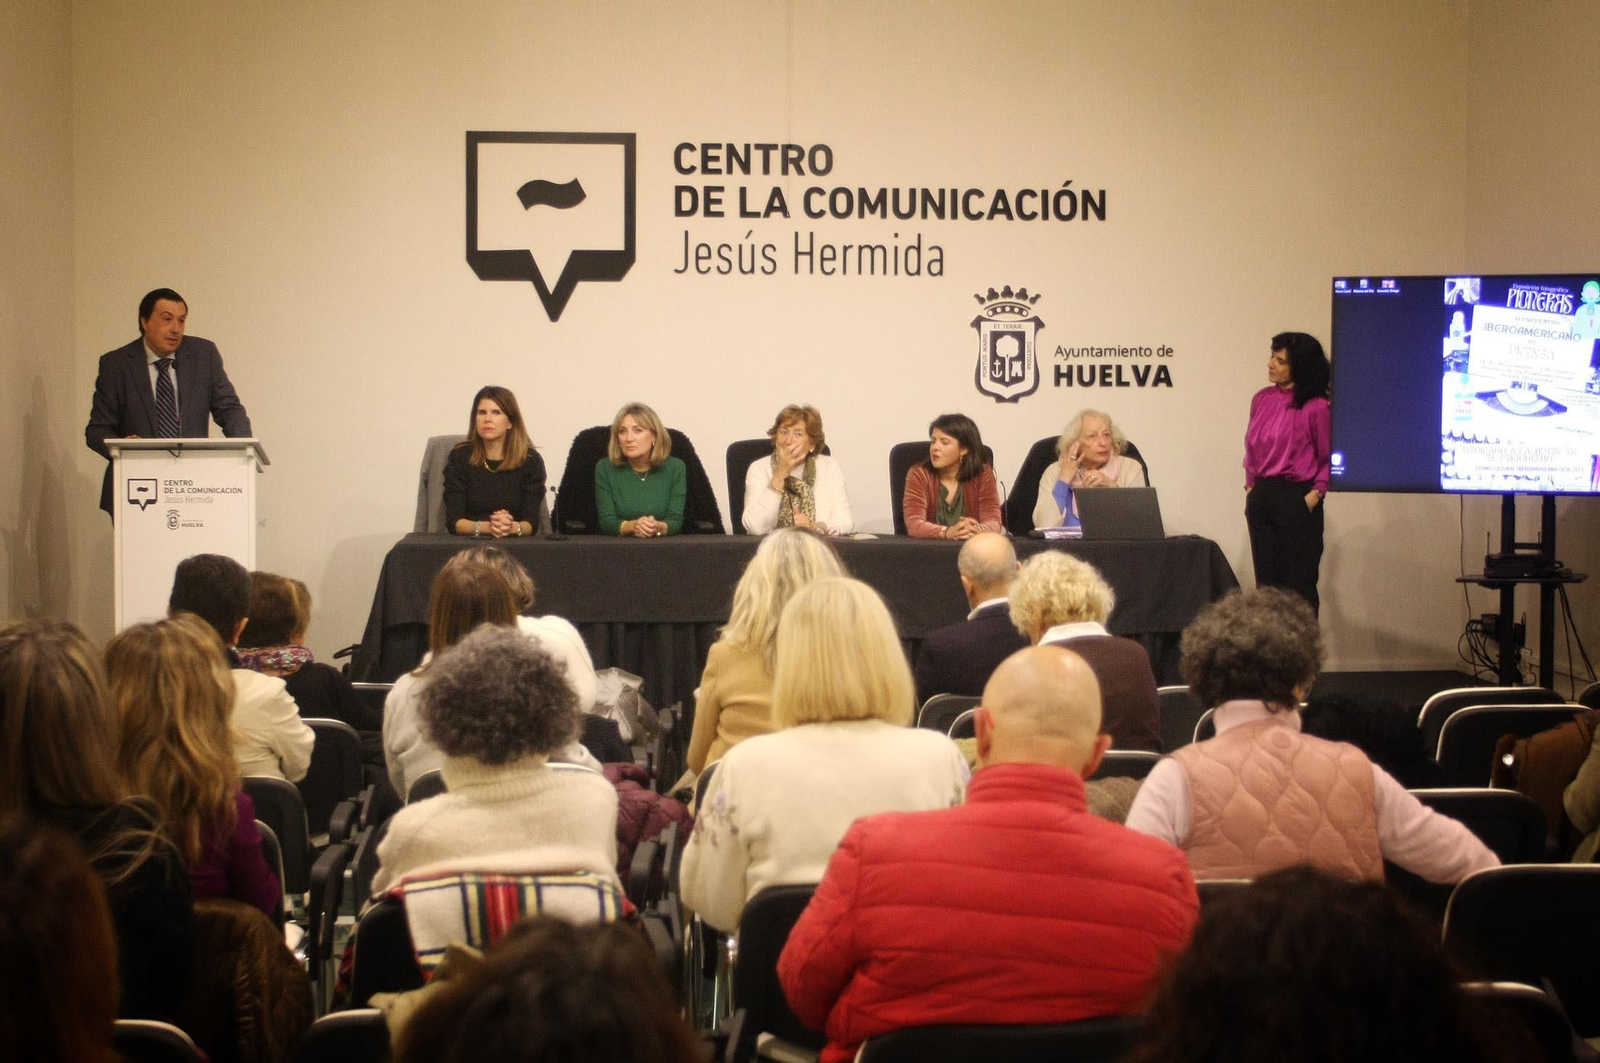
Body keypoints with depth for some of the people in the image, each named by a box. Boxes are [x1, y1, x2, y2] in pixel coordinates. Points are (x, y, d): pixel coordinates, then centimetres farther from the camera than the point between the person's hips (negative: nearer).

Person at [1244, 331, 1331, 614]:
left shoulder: (1316, 407, -12)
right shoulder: (1262, 399, 7)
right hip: (1261, 497, 7)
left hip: (1298, 500, -6)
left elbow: (1330, 458, -6)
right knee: (1266, 582, 11)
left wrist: (1316, 493, -13)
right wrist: (1250, 485, 10)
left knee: (1299, 585, 0)